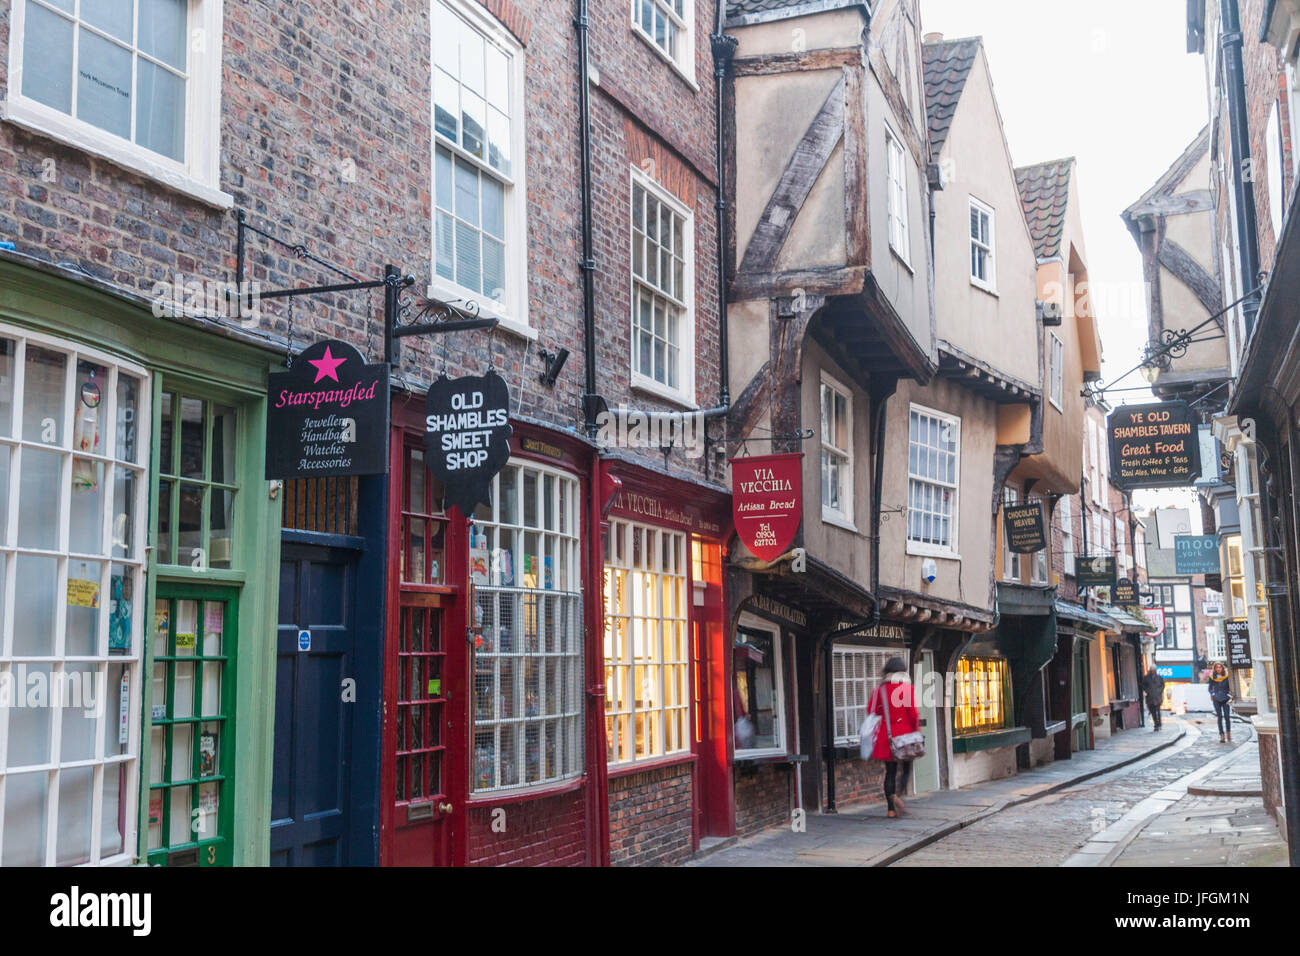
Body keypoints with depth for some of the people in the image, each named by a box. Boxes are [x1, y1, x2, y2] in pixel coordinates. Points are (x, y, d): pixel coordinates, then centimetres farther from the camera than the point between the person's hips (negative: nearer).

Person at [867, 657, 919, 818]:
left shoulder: (881, 689, 3)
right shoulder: (906, 687, -6)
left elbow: (871, 709, 7)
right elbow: (912, 711, -10)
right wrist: (916, 727, 3)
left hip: (886, 734, 3)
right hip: (905, 732, -3)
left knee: (890, 771, 7)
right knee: (906, 767, 9)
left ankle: (891, 808, 4)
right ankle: (896, 794, -16)